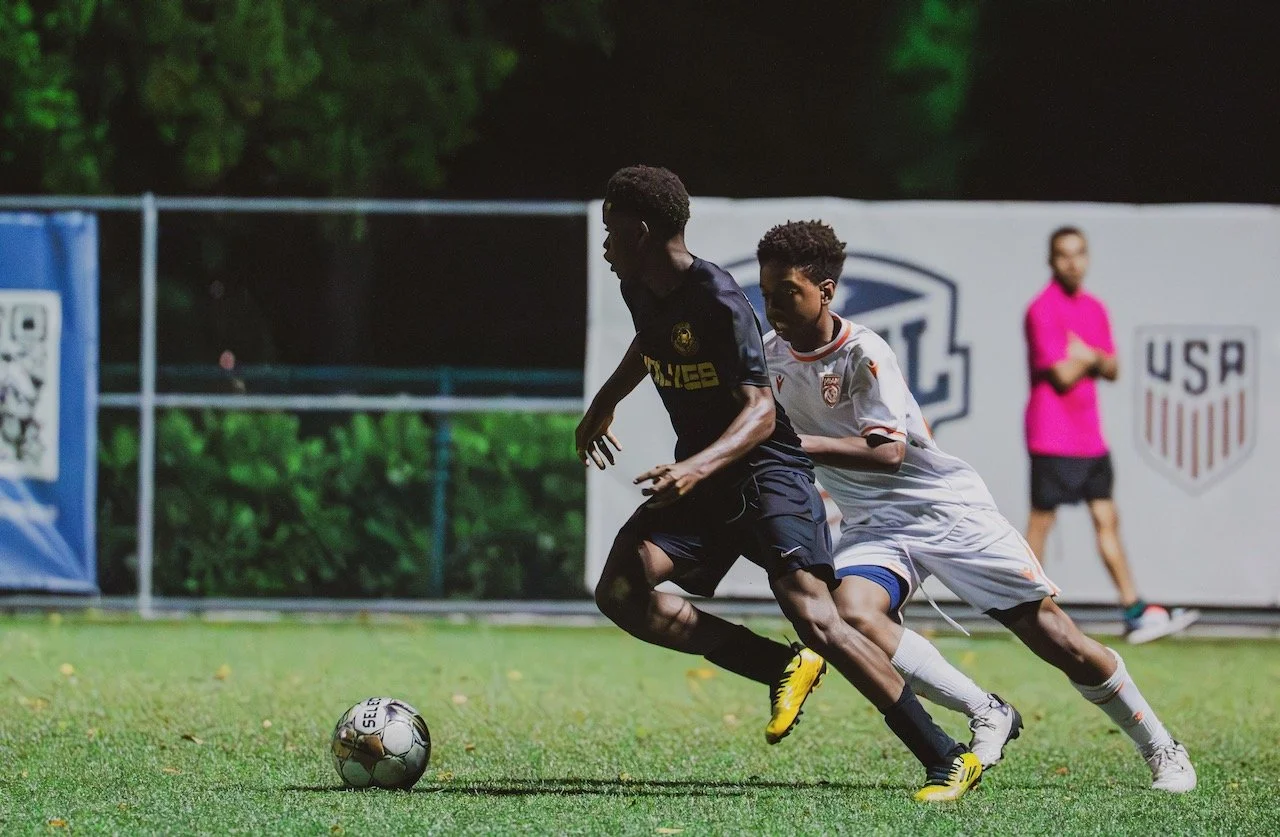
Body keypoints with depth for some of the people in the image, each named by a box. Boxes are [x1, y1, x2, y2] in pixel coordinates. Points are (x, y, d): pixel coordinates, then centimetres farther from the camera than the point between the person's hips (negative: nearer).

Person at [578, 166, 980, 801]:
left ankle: (948, 761, -16)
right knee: (620, 593, -15)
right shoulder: (640, 290, 5)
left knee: (814, 620, -23)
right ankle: (782, 670, -1)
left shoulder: (717, 302, -21)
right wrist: (604, 404, 40)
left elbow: (760, 413, -28)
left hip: (767, 471, -8)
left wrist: (699, 466, -43)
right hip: (698, 477, 8)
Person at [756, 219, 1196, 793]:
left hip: (947, 508, -5)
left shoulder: (862, 353, -18)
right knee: (852, 613, -30)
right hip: (875, 524, 5)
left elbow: (887, 451, -29)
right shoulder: (770, 356, 1)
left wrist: (798, 444, -36)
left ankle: (1161, 750, 13)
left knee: (1057, 640, -5)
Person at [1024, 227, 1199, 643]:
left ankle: (1135, 613, 8)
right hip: (1053, 434, -8)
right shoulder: (1043, 310, -12)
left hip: (1090, 435, 8)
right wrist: (1089, 358, -1)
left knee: (1107, 520, 8)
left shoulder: (1094, 308, 13)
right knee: (1042, 520, -3)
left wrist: (1088, 356, -7)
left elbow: (1112, 369, 12)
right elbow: (1062, 375, -18)